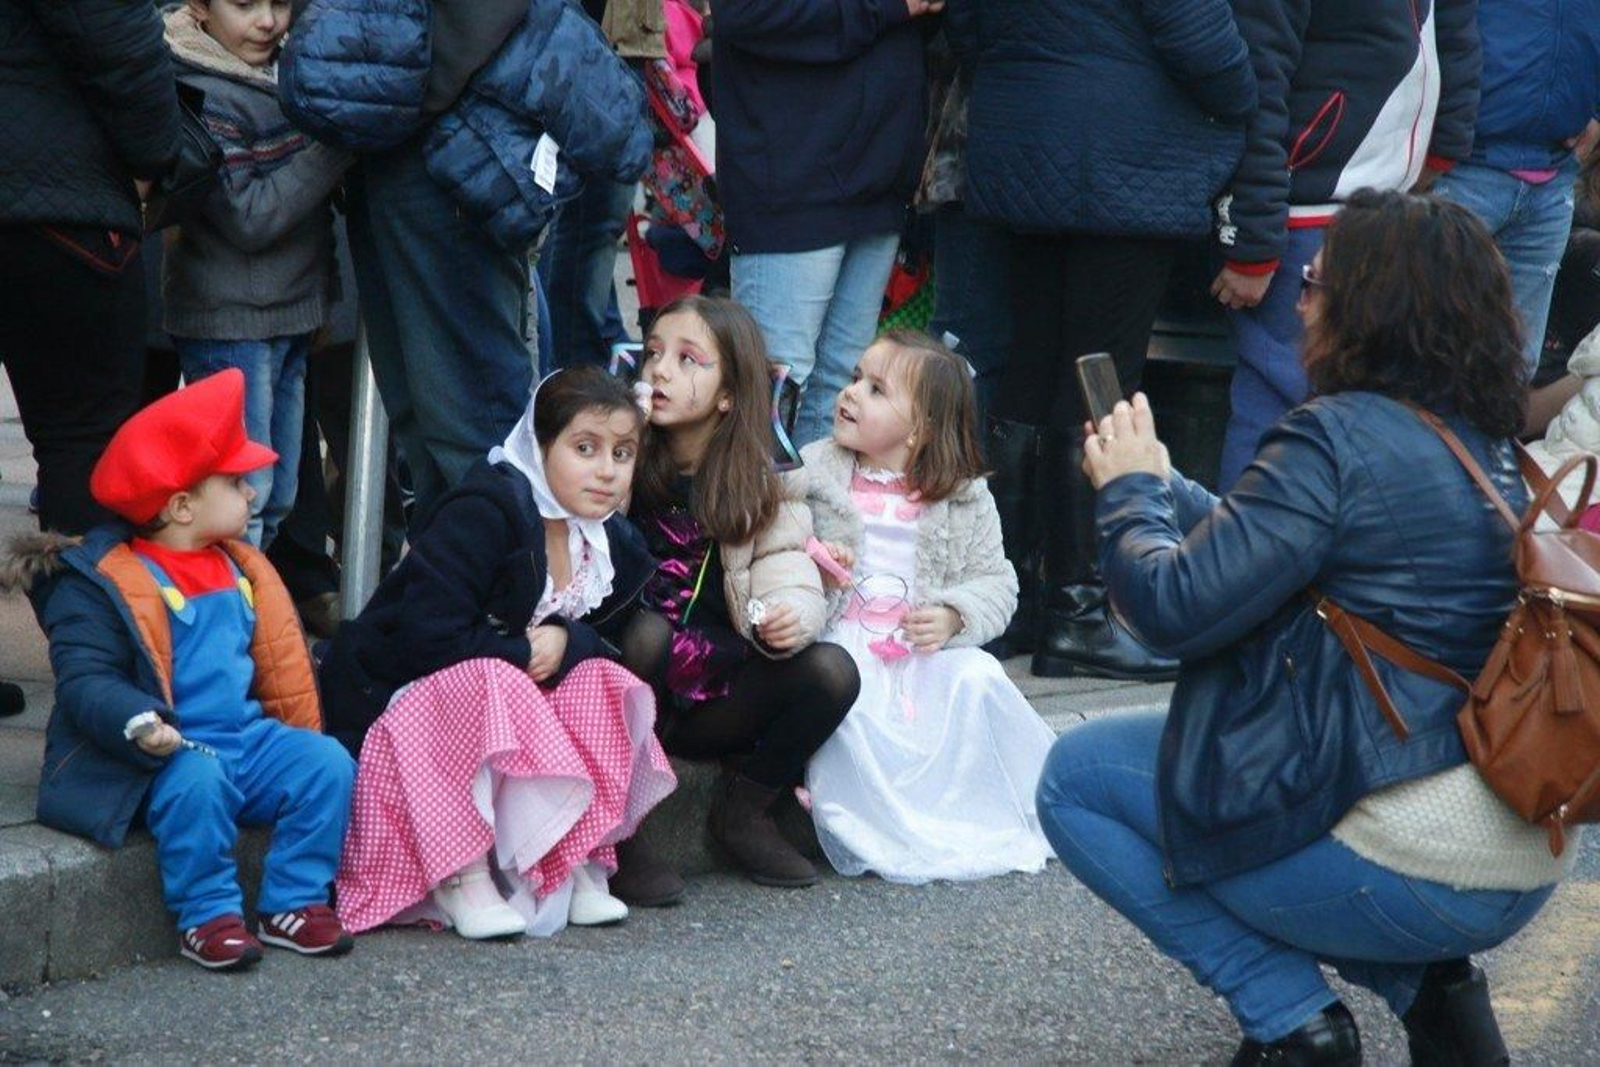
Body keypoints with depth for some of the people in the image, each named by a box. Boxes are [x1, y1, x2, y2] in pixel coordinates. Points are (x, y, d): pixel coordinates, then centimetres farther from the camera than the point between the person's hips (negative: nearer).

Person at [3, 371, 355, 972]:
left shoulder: (239, 568, 16)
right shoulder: (100, 583, -9)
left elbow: (275, 664, 28)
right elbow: (84, 680, -17)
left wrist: (297, 735, 18)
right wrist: (138, 723, -35)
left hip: (248, 736, 7)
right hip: (171, 752, -7)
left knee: (326, 762, -15)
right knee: (197, 781, -36)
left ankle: (294, 902, -4)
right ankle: (207, 916, -19)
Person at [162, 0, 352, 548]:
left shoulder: (280, 73, 9)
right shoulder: (204, 97, -16)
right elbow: (248, 218, -21)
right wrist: (337, 145, -22)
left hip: (289, 316, 8)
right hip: (229, 322, -8)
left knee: (277, 498, 12)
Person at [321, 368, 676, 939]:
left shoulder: (612, 548, 3)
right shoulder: (481, 516, -23)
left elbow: (614, 639, 3)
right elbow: (426, 638, -29)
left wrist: (567, 644, -19)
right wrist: (523, 652, -18)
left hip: (512, 700, 7)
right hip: (397, 696, -7)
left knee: (604, 682, -14)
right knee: (490, 682, -36)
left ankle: (571, 860, -11)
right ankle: (460, 876, -28)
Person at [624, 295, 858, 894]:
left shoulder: (761, 489, 5)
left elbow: (791, 585, -6)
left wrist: (788, 619, -28)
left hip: (713, 707, 3)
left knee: (830, 672, -20)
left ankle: (743, 813, 5)